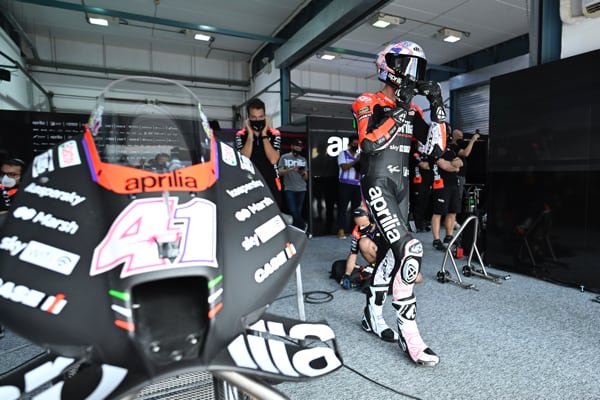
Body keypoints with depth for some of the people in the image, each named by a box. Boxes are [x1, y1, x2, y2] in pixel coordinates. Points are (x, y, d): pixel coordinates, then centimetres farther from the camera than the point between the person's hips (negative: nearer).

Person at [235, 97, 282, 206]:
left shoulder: (274, 134, 2)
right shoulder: (240, 135, 3)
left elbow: (273, 159, -13)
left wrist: (264, 135, -12)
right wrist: (250, 135, -12)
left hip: (271, 185, 0)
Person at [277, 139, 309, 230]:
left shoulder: (303, 159, 15)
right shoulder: (284, 157, 6)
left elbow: (306, 178, 14)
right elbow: (280, 172, -3)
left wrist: (303, 173, -9)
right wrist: (291, 169, -17)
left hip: (301, 189, 3)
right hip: (289, 189, -3)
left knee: (298, 212, 4)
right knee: (293, 211, -12)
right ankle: (303, 226, 7)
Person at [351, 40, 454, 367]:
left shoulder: (412, 110, 15)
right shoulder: (368, 103, -3)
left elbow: (436, 148, 6)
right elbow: (369, 144, -19)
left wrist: (437, 106, 1)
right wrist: (398, 111, -18)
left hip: (402, 186, 8)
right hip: (377, 184, -8)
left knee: (395, 253, 12)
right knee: (410, 249, -20)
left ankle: (373, 312, 31)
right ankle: (409, 333, -9)